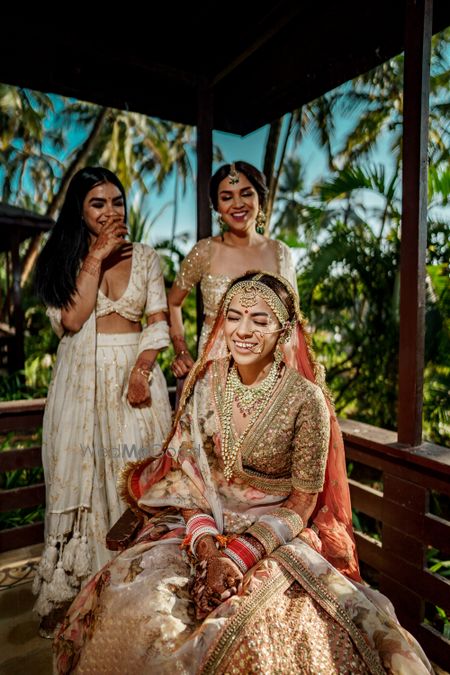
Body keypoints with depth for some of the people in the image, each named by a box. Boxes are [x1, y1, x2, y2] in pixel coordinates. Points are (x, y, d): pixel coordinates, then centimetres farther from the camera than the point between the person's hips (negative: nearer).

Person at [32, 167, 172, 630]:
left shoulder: (145, 257, 7)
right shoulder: (62, 258, 6)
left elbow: (158, 322, 0)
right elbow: (71, 320, -8)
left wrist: (141, 369, -16)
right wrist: (95, 259, -9)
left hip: (134, 372, 1)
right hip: (81, 379, 0)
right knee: (82, 475, 5)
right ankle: (77, 587, 22)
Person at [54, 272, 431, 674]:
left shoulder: (305, 398, -14)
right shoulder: (205, 382, -4)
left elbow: (302, 503, -9)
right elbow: (187, 469, 0)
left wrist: (239, 554, -17)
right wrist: (204, 538, -15)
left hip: (276, 534, -2)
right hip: (202, 521, 3)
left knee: (260, 627, -26)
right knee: (135, 596, -17)